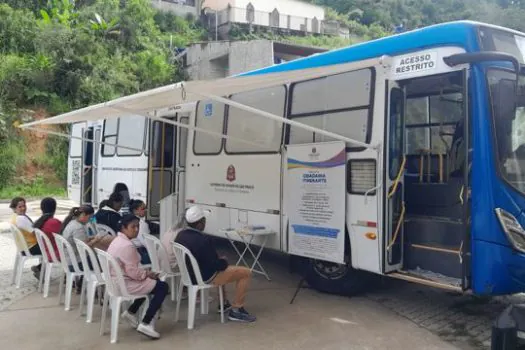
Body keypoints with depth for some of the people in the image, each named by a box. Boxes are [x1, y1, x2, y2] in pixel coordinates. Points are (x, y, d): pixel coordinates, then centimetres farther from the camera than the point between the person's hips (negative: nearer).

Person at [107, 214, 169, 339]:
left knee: (151, 282, 27)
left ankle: (131, 312, 24)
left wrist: (146, 273, 7)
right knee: (162, 287, -5)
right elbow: (133, 272, -25)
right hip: (125, 284, -11)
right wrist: (149, 274, -8)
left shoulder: (118, 240, 10)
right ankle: (145, 324, -8)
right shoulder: (127, 245, -24)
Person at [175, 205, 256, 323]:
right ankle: (236, 310, 5)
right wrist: (224, 261, -2)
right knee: (246, 273, 0)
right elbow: (215, 264, -25)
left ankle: (223, 303, 40)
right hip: (205, 277, -9)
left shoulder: (181, 234, -4)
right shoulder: (203, 240, -30)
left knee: (223, 266, 35)